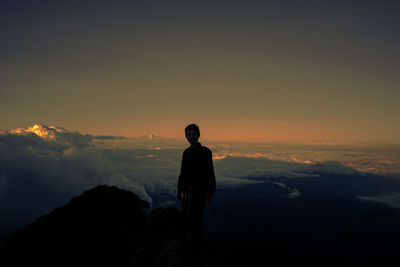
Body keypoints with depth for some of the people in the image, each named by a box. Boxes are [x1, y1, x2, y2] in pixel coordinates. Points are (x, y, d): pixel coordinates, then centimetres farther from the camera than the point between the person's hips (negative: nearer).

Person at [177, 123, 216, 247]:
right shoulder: (186, 152, 12)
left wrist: (210, 192, -12)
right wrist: (180, 190, 18)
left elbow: (210, 173, -10)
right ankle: (197, 238, 33)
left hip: (199, 190, -7)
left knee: (194, 216, -6)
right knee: (189, 215, 14)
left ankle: (197, 242, 13)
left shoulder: (205, 152, -9)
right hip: (188, 190, 7)